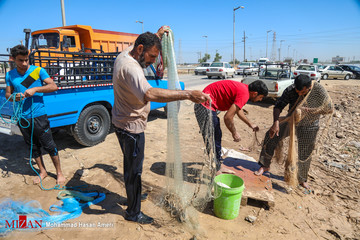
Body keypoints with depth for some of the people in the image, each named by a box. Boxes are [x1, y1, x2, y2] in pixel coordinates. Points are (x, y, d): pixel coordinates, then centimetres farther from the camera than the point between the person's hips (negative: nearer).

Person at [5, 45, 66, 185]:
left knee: (49, 146, 1)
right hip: (22, 117, 4)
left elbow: (53, 86, -12)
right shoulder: (10, 75, 7)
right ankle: (42, 171, 32)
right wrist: (14, 97, -12)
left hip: (38, 116, -4)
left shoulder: (38, 71, -5)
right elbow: (7, 94, 11)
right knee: (33, 146, 15)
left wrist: (35, 89, -23)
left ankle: (59, 173, 15)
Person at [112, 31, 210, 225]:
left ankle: (133, 196, 48)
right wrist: (188, 94, -52)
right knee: (134, 170, 6)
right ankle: (134, 213, 25)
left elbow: (145, 42, 28)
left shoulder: (125, 54, 2)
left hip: (123, 123, 10)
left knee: (131, 165, 26)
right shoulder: (130, 68, -29)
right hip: (131, 127, -10)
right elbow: (149, 94, -48)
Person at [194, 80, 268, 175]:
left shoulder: (244, 88, 10)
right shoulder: (244, 94, -20)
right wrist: (234, 133, -7)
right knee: (212, 140, -4)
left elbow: (238, 110, 27)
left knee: (217, 136, 18)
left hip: (210, 106, 11)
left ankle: (218, 166, 30)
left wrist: (250, 125, 35)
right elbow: (228, 117, -24)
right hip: (206, 105, -11)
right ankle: (216, 171, 9)